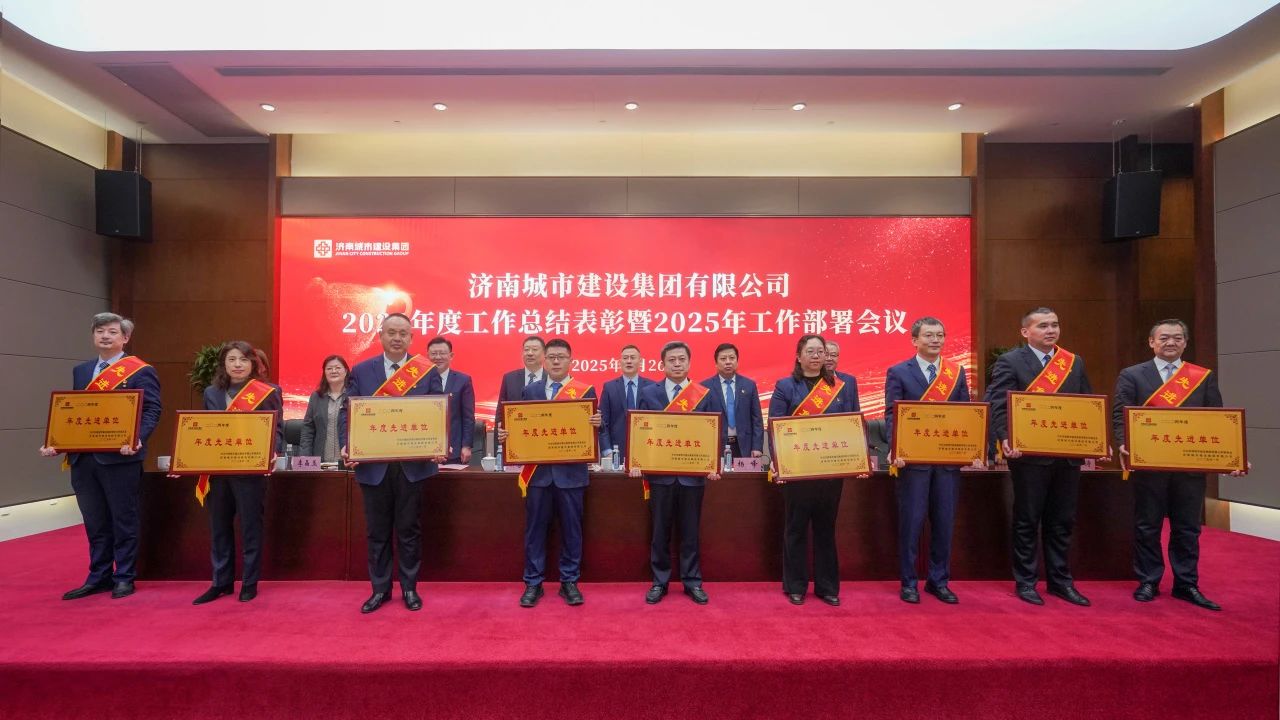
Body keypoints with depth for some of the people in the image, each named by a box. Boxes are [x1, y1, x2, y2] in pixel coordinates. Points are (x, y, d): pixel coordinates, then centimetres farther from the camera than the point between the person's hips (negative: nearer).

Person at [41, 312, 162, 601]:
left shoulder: (140, 371, -4)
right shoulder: (80, 371, 16)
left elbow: (152, 411, -10)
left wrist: (137, 439, -27)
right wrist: (57, 443, 0)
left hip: (120, 458, -6)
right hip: (83, 458, 6)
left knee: (123, 521, 4)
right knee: (95, 524, 14)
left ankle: (124, 578, 15)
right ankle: (98, 577, 24)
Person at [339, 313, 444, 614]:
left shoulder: (427, 371, 0)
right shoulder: (361, 371, 4)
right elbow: (347, 411, 3)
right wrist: (347, 446, -13)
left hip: (413, 464, -1)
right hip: (373, 464, 2)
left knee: (409, 529, 10)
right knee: (377, 530, 12)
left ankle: (409, 588, 25)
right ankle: (380, 589, 27)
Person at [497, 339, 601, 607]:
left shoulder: (586, 391, 1)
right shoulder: (529, 391, 9)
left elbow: (593, 426, 0)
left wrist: (596, 423, -22)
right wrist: (506, 433, -11)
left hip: (571, 471, -2)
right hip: (538, 470, 2)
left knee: (571, 528, 7)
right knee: (535, 528, 8)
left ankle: (569, 582, 21)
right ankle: (533, 583, 20)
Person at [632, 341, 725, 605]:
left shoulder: (707, 395, 2)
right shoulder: (648, 393, 3)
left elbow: (719, 432, 0)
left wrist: (714, 463, -12)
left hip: (693, 473, 0)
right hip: (659, 473, 0)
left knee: (690, 531, 10)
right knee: (660, 531, 9)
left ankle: (692, 582, 24)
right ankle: (659, 583, 22)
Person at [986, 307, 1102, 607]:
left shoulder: (1074, 362, 12)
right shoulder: (1009, 362, -5)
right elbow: (997, 406, -13)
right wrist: (1005, 439, -28)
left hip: (1068, 455, 5)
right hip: (1029, 455, -5)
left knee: (1062, 521, 13)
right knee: (1027, 522, 6)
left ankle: (1060, 580, 27)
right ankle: (1025, 582, 18)